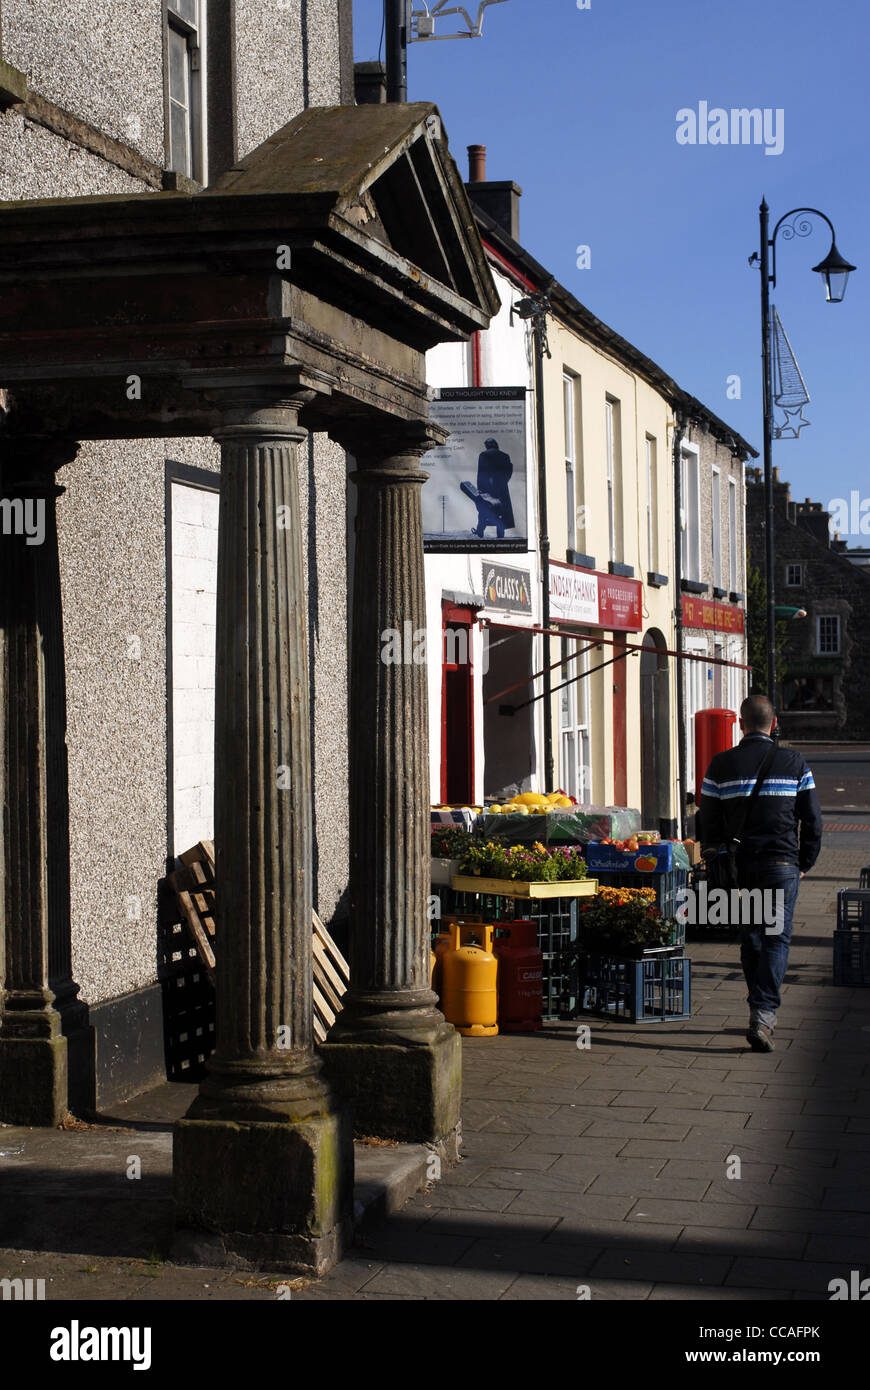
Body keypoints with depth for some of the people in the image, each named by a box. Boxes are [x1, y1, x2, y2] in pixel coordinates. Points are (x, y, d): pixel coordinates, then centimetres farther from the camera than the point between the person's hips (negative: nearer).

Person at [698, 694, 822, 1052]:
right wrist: (805, 862, 13)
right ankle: (763, 1016, -15)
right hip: (782, 862, -1)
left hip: (739, 864, 2)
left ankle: (761, 1012, 23)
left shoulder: (721, 765, 0)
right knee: (776, 938, -1)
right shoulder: (794, 763, 0)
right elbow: (812, 820, 2)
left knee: (750, 938, 16)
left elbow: (708, 821, 2)